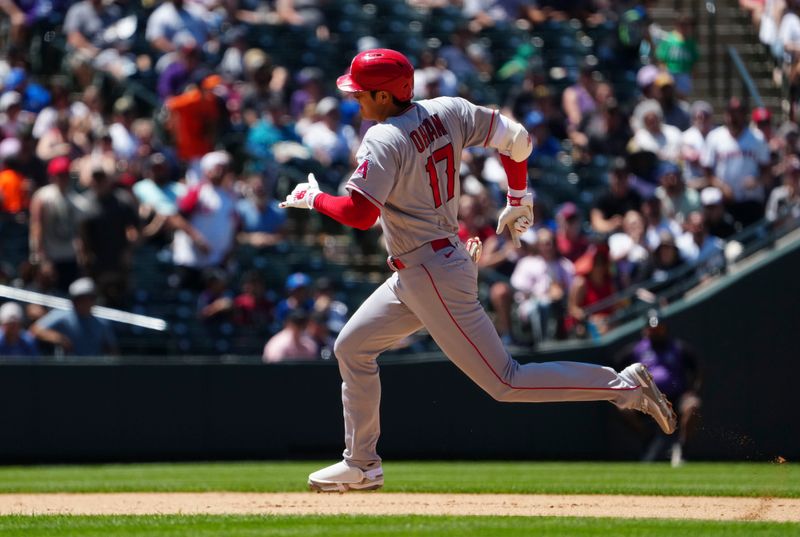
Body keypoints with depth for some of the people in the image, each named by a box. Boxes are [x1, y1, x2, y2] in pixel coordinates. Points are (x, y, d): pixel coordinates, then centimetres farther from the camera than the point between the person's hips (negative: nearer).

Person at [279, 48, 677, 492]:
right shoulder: (448, 112, 2)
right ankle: (361, 465, 24)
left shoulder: (384, 140, -20)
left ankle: (623, 386, -8)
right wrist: (518, 202, 19)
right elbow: (516, 139, 5)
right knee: (352, 348, 18)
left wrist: (313, 198, -10)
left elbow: (360, 214, -29)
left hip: (434, 277, -10)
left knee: (505, 382, -7)